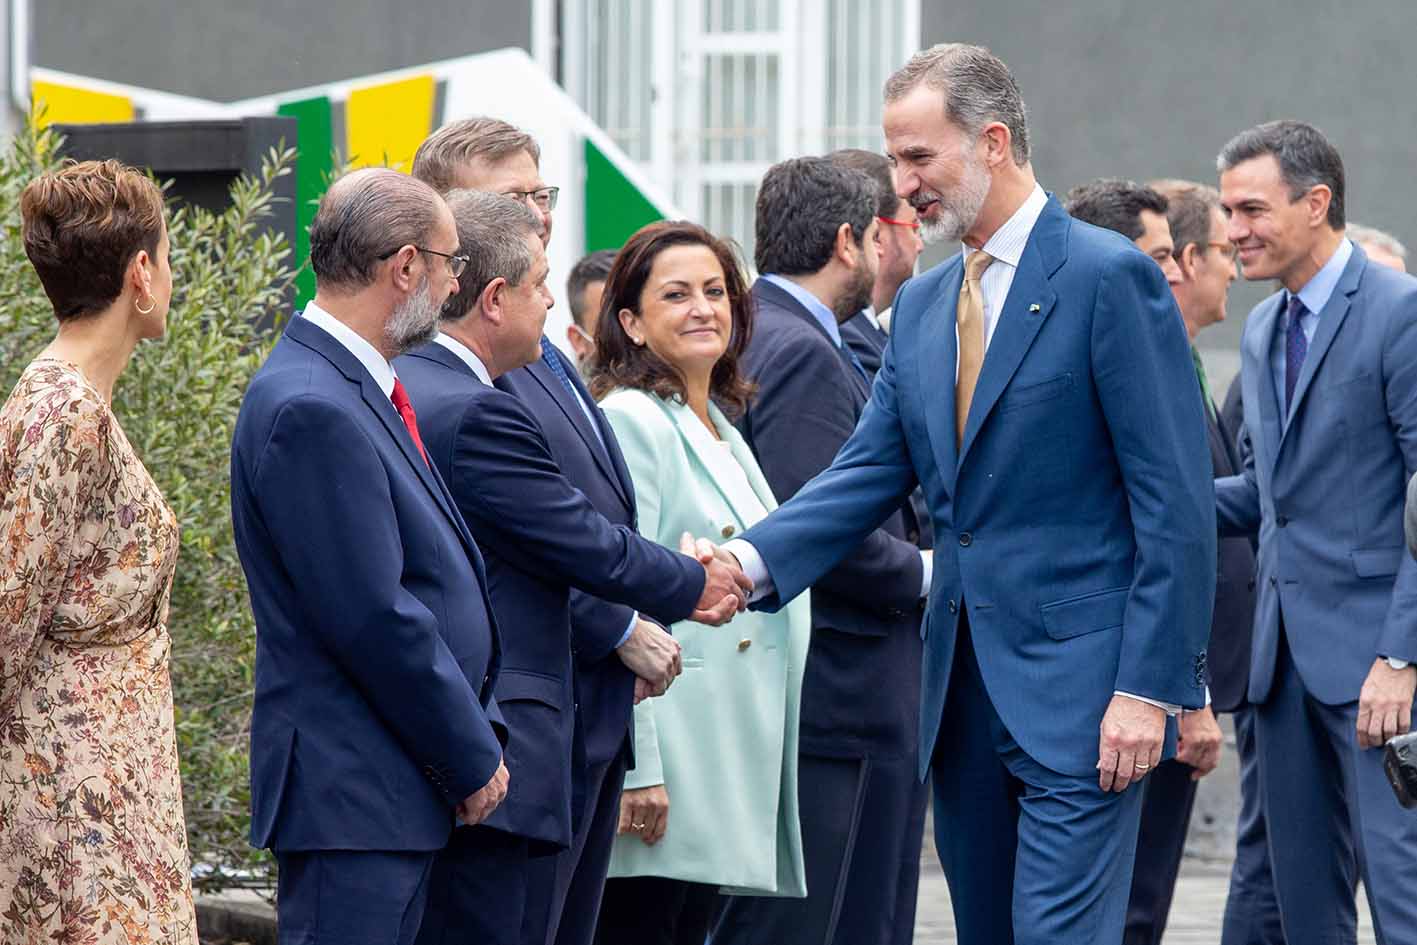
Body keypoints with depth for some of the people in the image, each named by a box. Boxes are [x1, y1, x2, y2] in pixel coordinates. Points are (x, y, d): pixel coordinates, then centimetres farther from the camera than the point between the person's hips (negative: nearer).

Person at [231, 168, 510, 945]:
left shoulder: (359, 389, 15)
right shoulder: (312, 411, -19)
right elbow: (374, 619, -20)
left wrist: (481, 732, 11)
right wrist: (474, 760, -11)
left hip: (400, 791, 10)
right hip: (350, 796, -10)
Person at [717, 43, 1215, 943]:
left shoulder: (1110, 277, -9)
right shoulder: (922, 305, 15)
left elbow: (1176, 500, -12)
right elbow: (870, 471, 10)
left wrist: (1149, 687, -17)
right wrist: (754, 559, -8)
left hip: (1079, 687, -8)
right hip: (965, 692, 8)